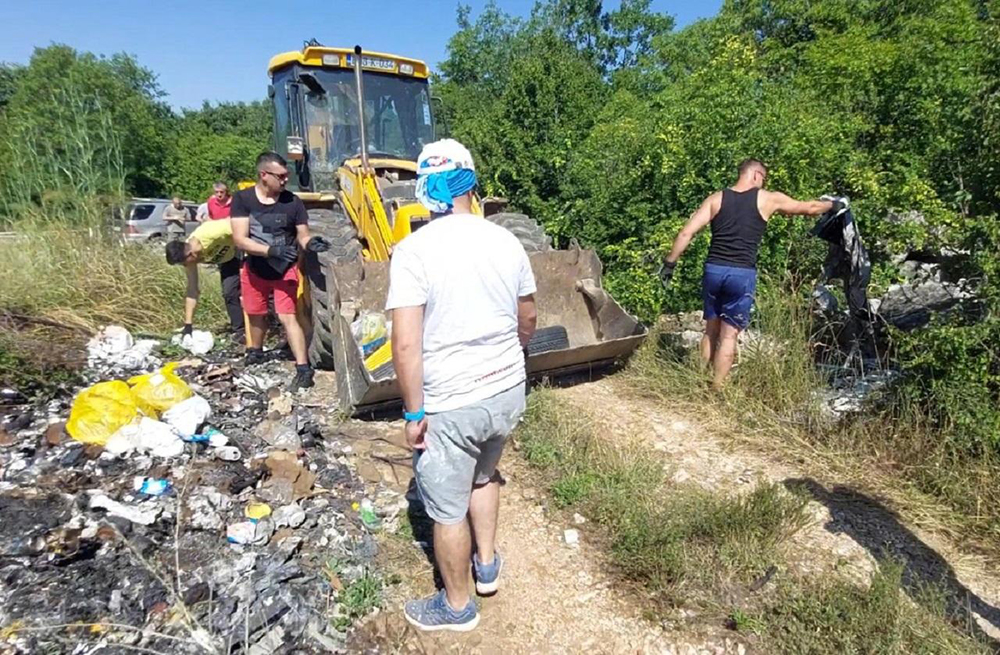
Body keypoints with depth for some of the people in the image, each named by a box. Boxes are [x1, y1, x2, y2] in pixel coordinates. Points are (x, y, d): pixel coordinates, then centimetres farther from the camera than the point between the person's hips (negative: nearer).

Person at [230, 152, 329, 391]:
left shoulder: (292, 201, -12)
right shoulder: (242, 199, -13)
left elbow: (302, 235, -8)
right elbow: (240, 239, -20)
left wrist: (311, 243, -32)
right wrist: (272, 250, -35)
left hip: (284, 270, -2)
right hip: (254, 269, 2)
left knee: (287, 317, -13)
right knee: (256, 314, 20)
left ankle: (303, 369, -15)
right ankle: (256, 352, 47)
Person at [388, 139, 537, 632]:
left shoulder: (413, 250, -16)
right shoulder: (506, 241, 0)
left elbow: (406, 345, -20)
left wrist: (413, 412, -9)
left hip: (452, 404, -5)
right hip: (508, 391, 6)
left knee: (447, 509, 16)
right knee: (483, 474, 31)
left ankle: (456, 606, 37)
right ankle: (487, 565, 47)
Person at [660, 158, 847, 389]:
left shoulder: (716, 198, 7)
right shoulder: (768, 199, 4)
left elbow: (686, 233, -1)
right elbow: (810, 208, 19)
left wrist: (669, 264, 3)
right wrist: (834, 204, 38)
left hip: (713, 270, 3)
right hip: (742, 275, -3)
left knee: (711, 331, 15)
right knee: (729, 335, 2)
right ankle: (717, 389, 4)